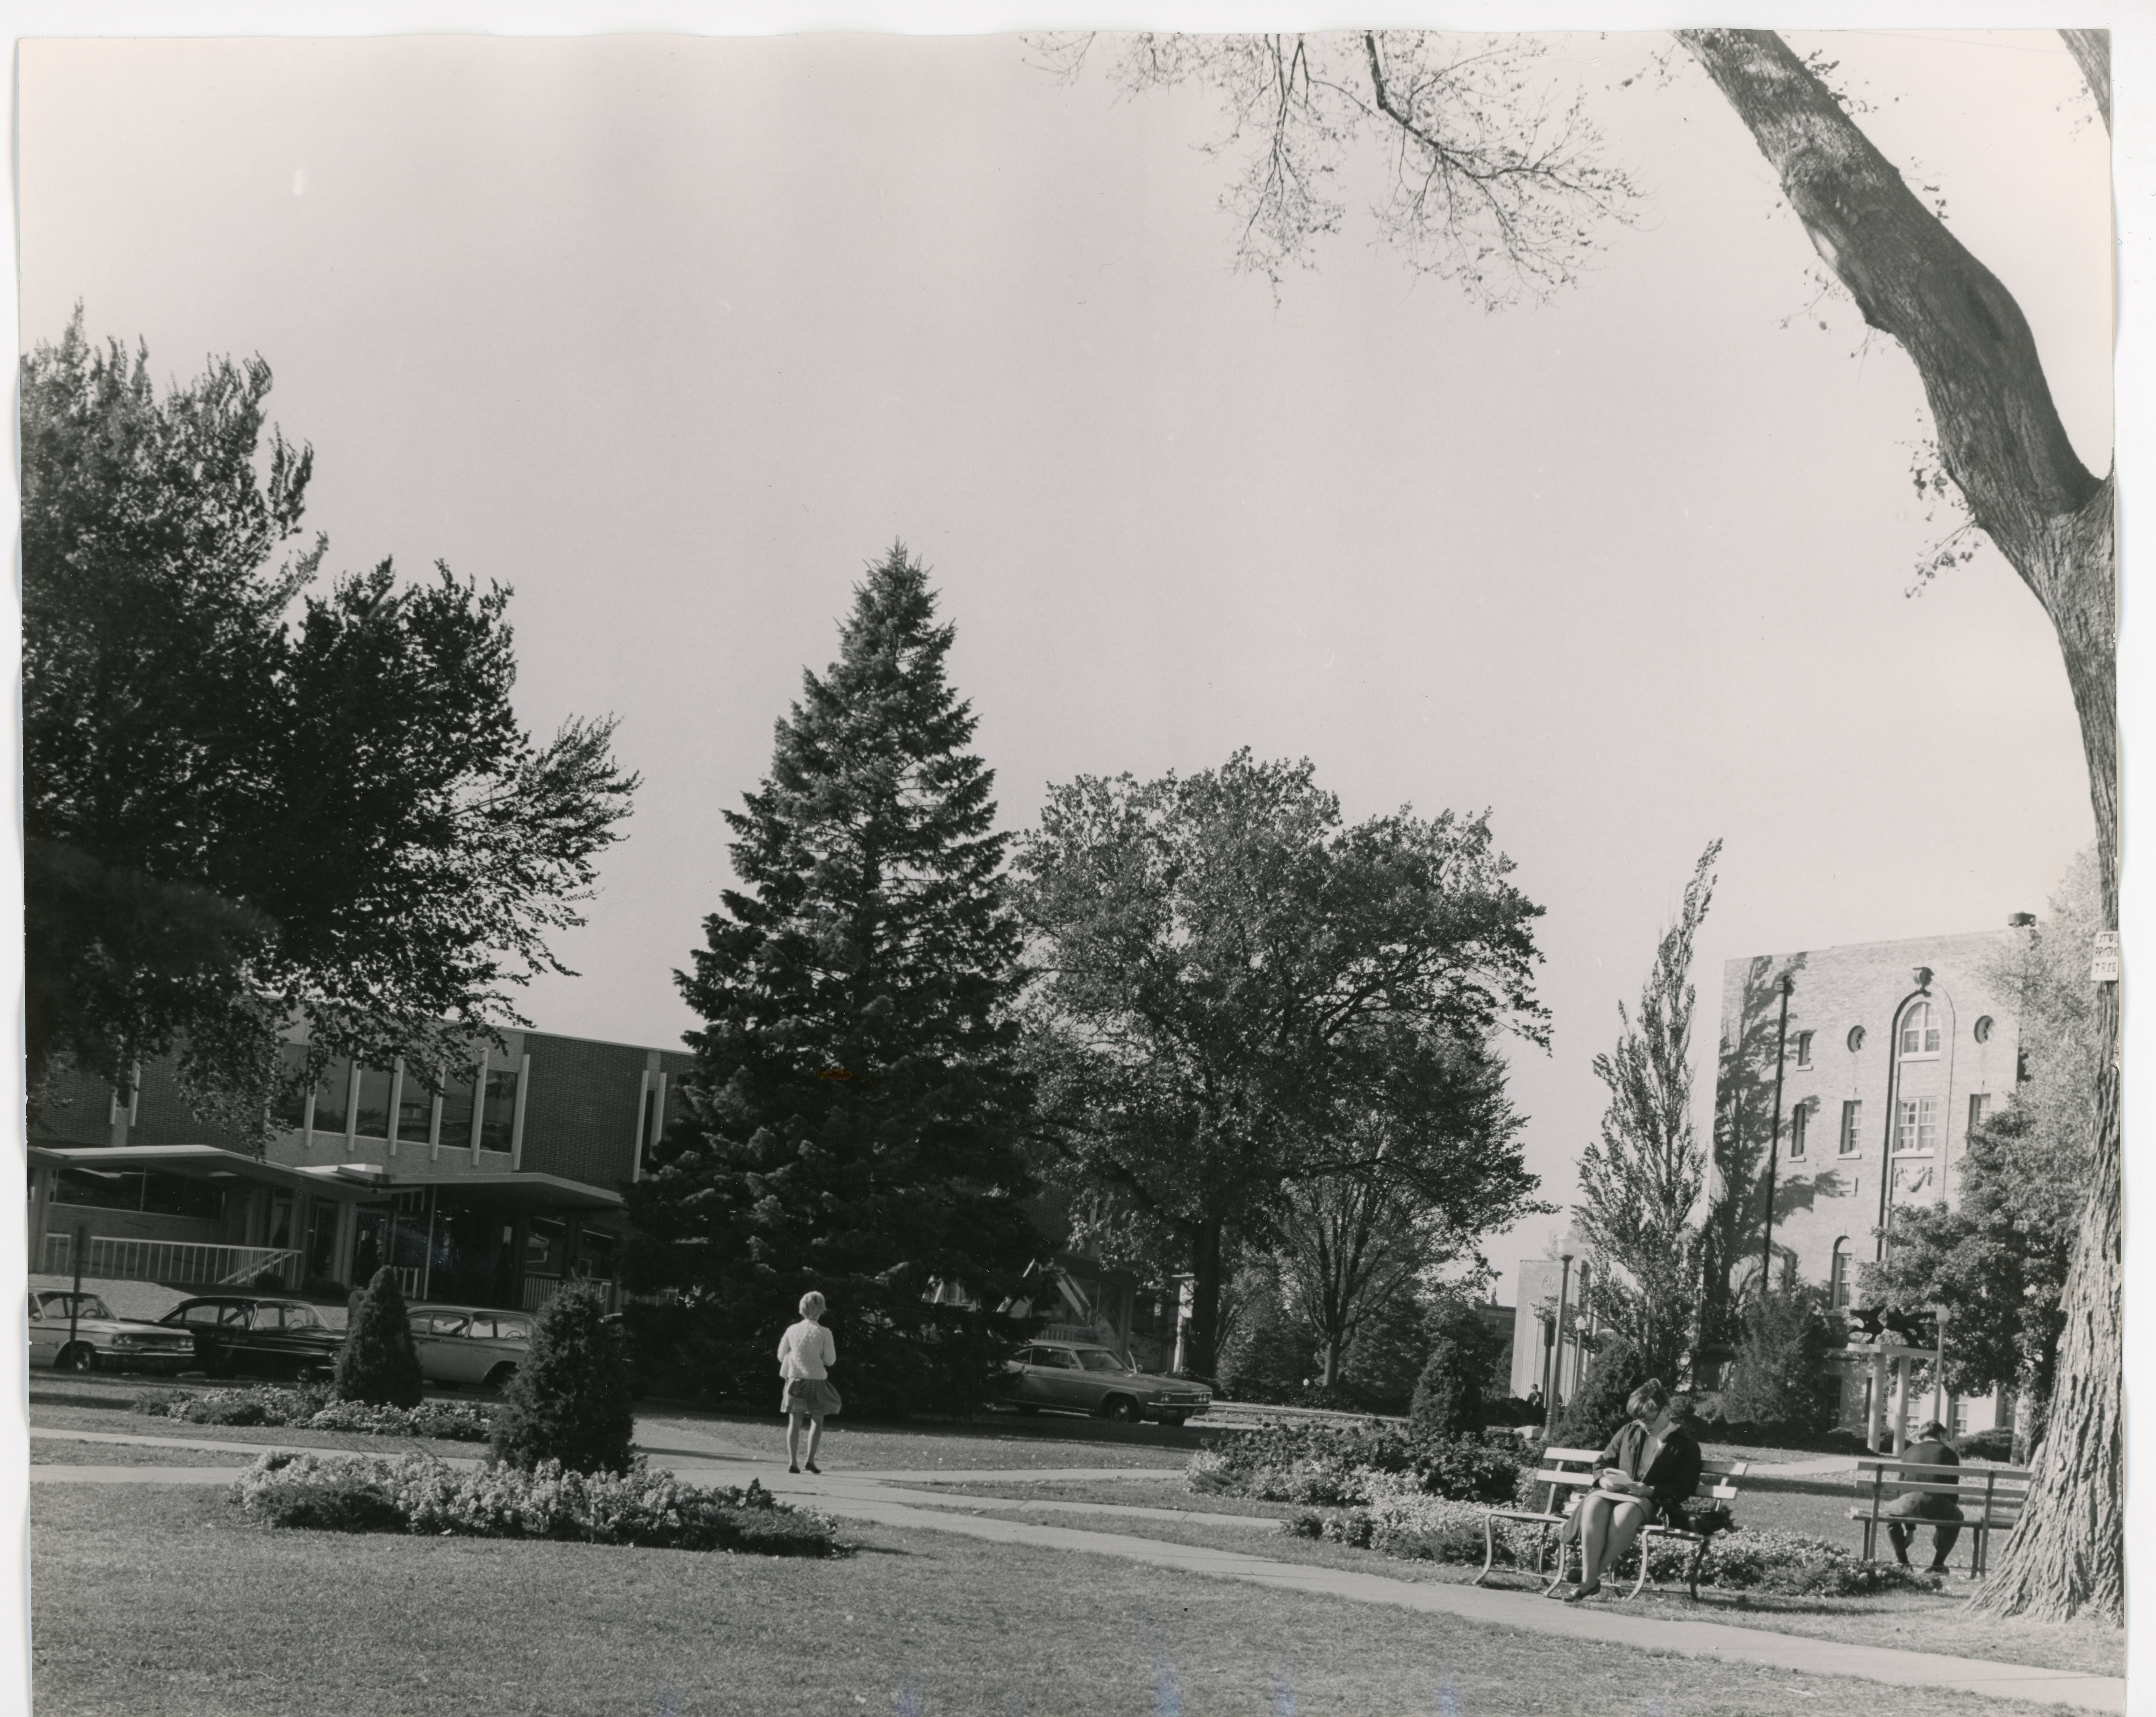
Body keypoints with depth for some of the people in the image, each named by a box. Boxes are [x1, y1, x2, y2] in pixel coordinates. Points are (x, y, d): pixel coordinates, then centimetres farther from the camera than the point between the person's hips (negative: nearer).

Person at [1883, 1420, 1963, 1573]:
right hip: (1938, 1506, -1)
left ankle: (1902, 1563, 25)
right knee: (1957, 1517, 33)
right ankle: (1938, 1565, 25)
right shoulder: (1948, 1453, 20)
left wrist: (1910, 1528, 35)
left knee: (1888, 1513, 34)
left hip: (1910, 1502, 1)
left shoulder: (1909, 1452, 26)